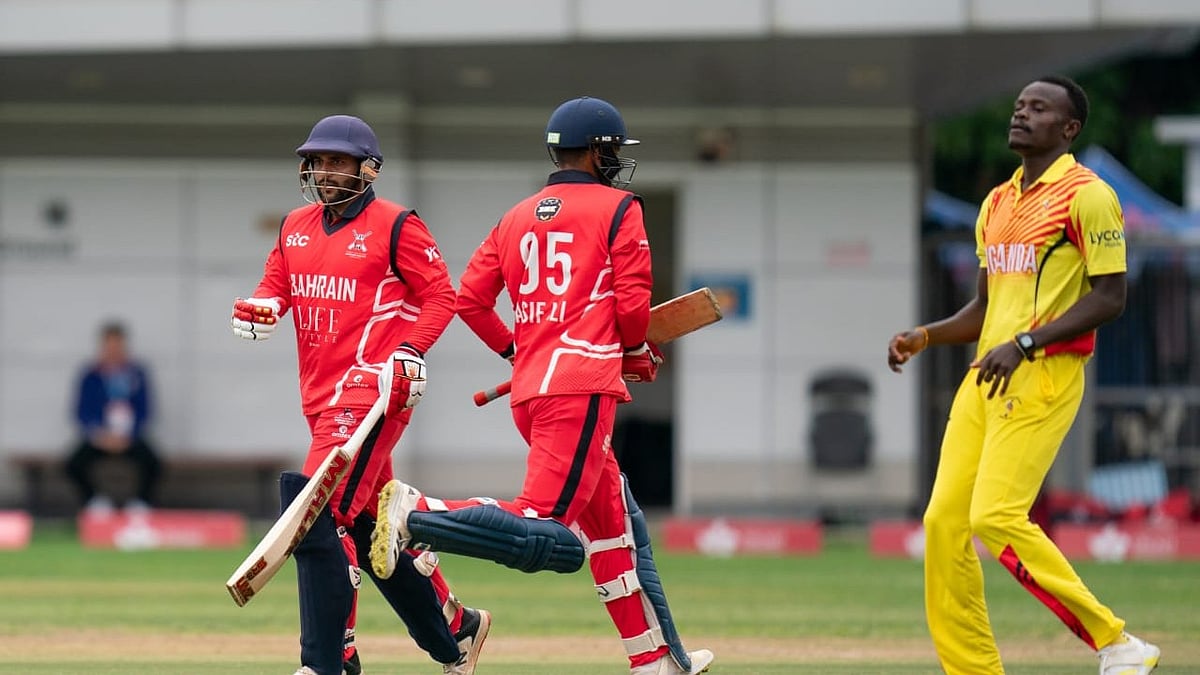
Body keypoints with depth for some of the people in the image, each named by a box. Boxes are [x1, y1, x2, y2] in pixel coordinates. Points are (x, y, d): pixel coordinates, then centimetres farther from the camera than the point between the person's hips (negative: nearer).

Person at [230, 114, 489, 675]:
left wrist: (409, 352, -18)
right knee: (370, 525, 15)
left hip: (372, 392, -8)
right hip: (320, 398, 8)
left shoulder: (395, 226, -5)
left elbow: (440, 296, -4)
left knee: (319, 518, -18)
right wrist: (260, 309, -9)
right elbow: (275, 289, 15)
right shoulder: (296, 227, 16)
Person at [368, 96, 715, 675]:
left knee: (617, 525, 18)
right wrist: (639, 355, 14)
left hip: (528, 390, 9)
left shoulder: (516, 218, 19)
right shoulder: (617, 208, 1)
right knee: (549, 536, -18)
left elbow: (470, 299, 13)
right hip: (582, 389, -8)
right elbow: (632, 302, -5)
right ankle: (419, 516, -32)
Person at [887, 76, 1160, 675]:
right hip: (986, 378, 8)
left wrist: (1024, 344, -19)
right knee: (944, 520, -1)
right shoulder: (997, 203, 19)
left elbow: (1110, 299, -12)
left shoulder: (1087, 196, -6)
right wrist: (923, 338, 9)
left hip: (1044, 375, -8)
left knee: (996, 516, -19)